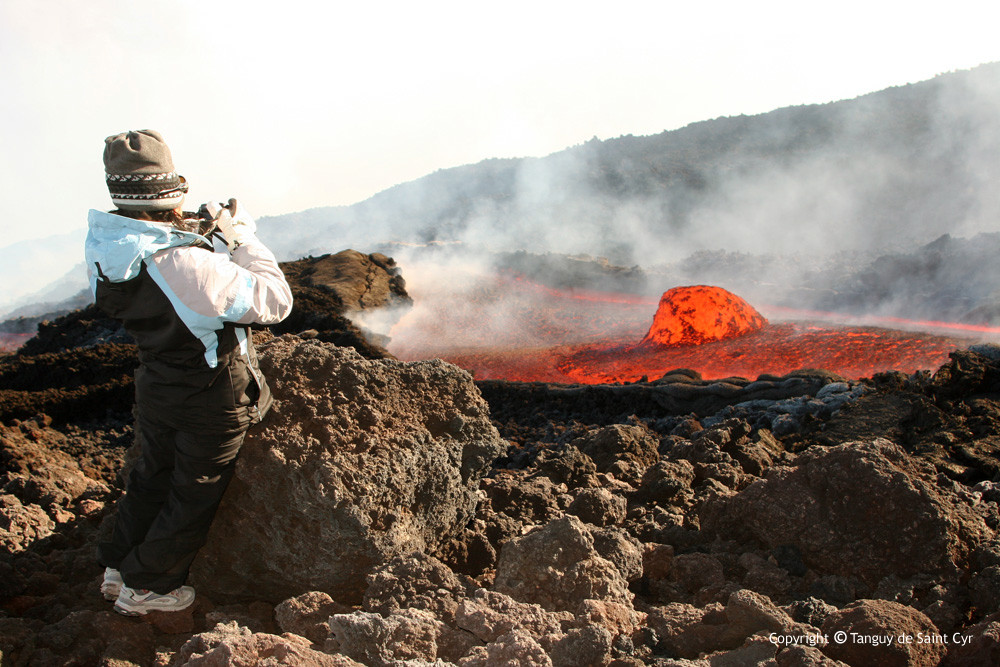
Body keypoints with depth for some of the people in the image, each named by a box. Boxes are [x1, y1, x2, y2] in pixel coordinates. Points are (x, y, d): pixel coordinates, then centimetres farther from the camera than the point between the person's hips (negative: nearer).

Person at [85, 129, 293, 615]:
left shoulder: (102, 247, -11)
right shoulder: (186, 267, -36)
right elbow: (275, 301, -29)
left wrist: (193, 233, -2)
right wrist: (241, 236, -19)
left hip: (154, 387, 7)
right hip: (211, 400, -7)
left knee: (152, 473, 27)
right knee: (194, 493, 15)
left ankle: (116, 568, 44)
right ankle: (144, 588, 31)